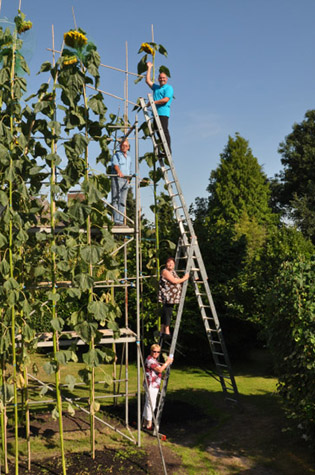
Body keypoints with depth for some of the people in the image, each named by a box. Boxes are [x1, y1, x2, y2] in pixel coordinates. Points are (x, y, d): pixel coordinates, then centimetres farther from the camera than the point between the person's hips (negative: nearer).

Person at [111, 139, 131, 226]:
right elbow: (115, 164, -19)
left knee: (123, 201, 3)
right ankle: (116, 220, -13)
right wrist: (119, 172, -38)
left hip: (125, 180, 6)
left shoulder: (129, 157, 22)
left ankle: (121, 220, 3)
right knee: (115, 200, -9)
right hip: (117, 179, -6)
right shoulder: (116, 155, 1)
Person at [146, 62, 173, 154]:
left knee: (164, 131, -14)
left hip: (163, 113, -8)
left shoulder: (168, 88, 1)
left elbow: (166, 99, -12)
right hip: (156, 113, 8)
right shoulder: (156, 87, 24)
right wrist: (149, 68, 27)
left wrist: (153, 102, -12)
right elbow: (148, 80, 26)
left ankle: (168, 149, -14)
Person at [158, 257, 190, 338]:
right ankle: (167, 332, -8)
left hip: (172, 297, 9)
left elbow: (177, 281, 26)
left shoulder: (173, 271, 19)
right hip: (167, 296, -9)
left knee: (165, 313, 10)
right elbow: (174, 281, -17)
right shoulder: (165, 271, -10)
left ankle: (162, 331, 14)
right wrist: (185, 278, -8)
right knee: (167, 313, -9)